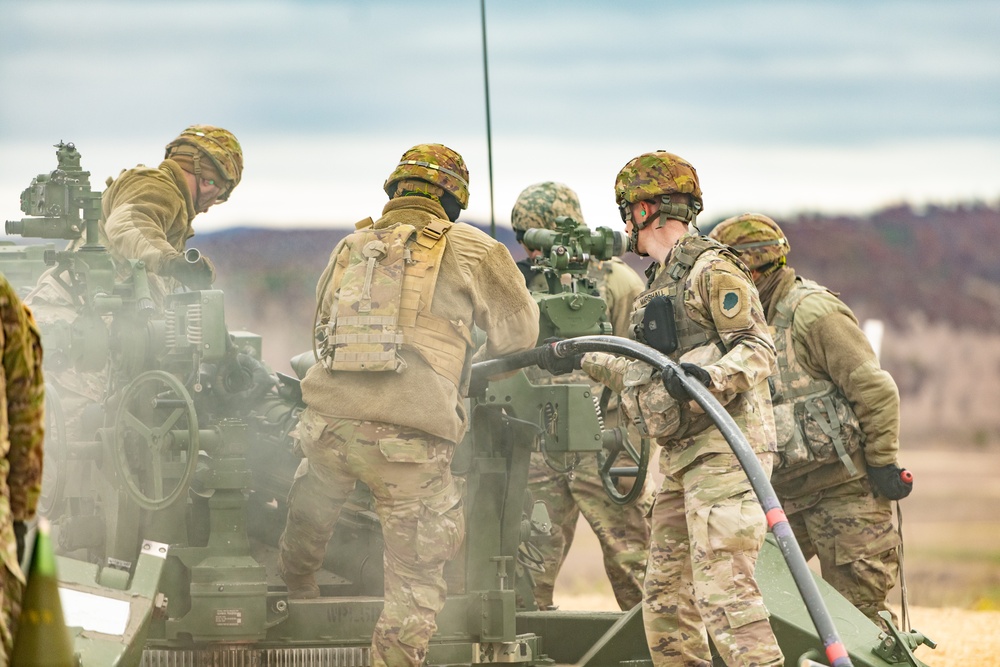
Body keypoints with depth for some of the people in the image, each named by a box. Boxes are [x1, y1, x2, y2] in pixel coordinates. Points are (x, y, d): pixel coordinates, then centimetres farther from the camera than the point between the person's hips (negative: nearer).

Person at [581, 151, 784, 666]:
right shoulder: (660, 281, 22)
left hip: (723, 449, -10)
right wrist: (581, 359, 40)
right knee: (665, 591, 10)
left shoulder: (713, 270, -6)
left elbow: (758, 349, -16)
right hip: (681, 457, 10)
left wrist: (709, 376, -33)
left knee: (722, 586, -18)